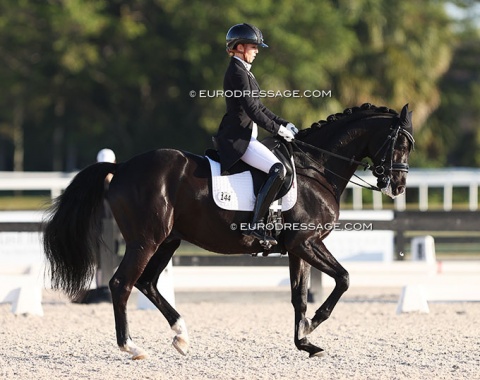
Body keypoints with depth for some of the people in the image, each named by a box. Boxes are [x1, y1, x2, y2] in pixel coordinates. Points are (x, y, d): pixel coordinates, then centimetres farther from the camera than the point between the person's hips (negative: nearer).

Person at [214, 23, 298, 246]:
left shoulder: (243, 71, 19)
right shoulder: (237, 73, -14)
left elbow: (258, 107, 22)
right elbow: (251, 109, -20)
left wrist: (284, 124, 14)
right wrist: (277, 130, -15)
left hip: (244, 136, 11)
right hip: (237, 138, -11)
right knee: (277, 169, -26)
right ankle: (255, 225, -26)